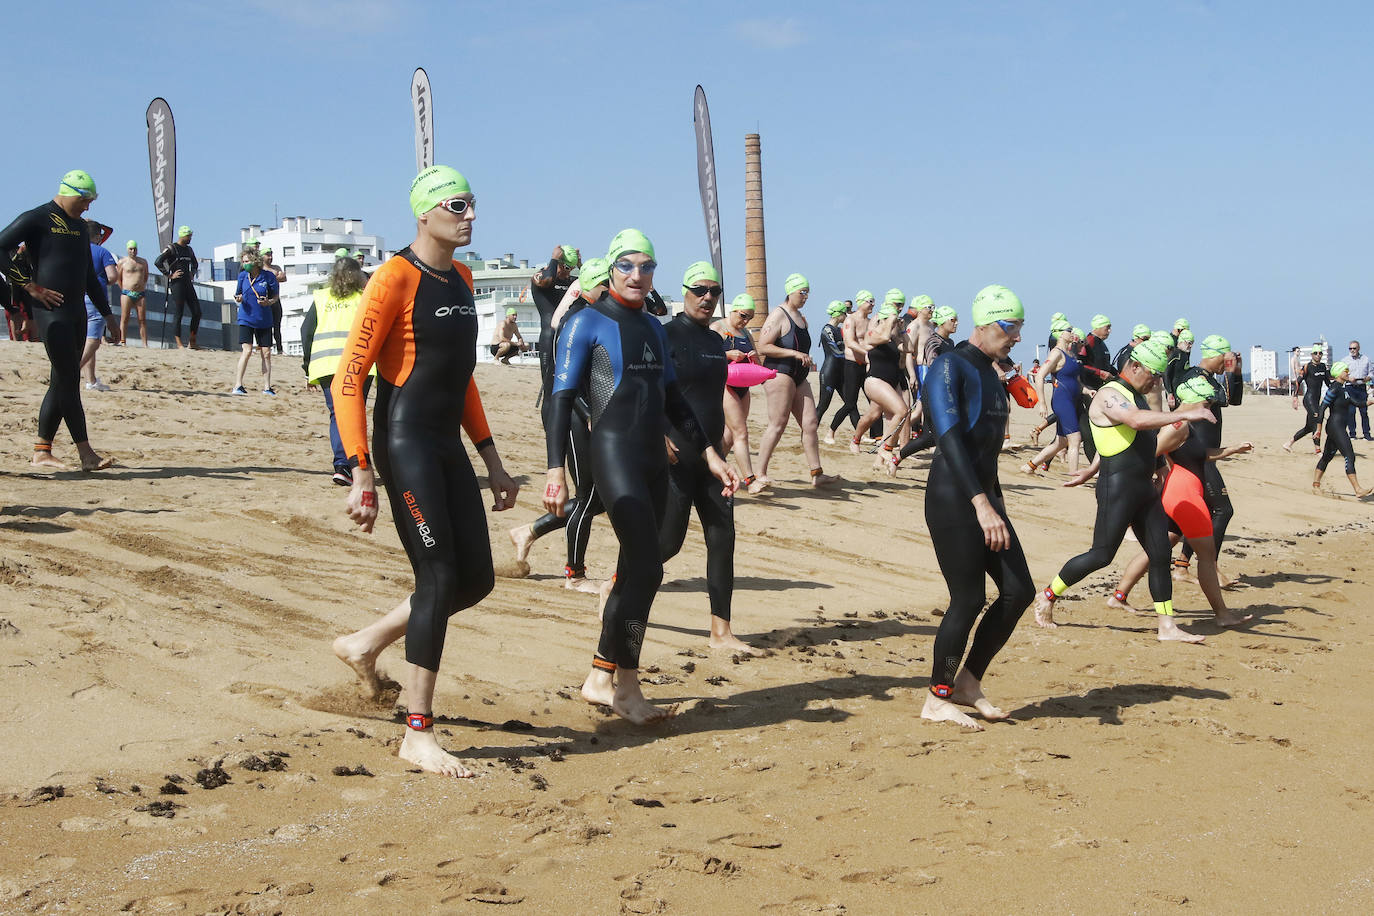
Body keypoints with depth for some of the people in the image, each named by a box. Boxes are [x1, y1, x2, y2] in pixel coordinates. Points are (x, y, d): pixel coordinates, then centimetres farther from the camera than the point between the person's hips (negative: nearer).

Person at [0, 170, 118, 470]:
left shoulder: (80, 226, 20)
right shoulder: (36, 219, -4)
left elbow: (89, 276, 27)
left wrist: (107, 313, 24)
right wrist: (30, 286, -13)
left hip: (77, 311, 8)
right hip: (50, 311, -8)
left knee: (62, 383, 7)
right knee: (68, 380, -10)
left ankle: (43, 450, 12)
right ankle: (86, 454, -10)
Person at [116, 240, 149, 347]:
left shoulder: (143, 261, 16)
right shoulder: (122, 261, 6)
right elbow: (118, 278, 9)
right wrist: (123, 289, 4)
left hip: (141, 294, 3)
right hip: (127, 293, -3)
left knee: (142, 320, -2)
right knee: (124, 319, -7)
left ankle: (145, 344, -4)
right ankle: (123, 342, -8)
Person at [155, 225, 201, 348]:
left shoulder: (189, 250, 16)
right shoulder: (171, 248, -6)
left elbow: (195, 264, 35)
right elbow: (158, 262, -16)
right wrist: (169, 275, -15)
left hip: (188, 283, 7)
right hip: (176, 283, -7)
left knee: (197, 312, 2)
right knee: (178, 314, -6)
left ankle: (192, 341, 12)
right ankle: (179, 344, -4)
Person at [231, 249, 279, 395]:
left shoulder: (269, 277, -7)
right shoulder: (242, 276, -1)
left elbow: (276, 295, 4)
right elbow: (239, 295, 10)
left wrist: (268, 302, -16)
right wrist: (238, 299, -13)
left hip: (264, 321, 1)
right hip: (246, 319, -1)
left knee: (266, 353, 4)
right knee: (247, 351, -14)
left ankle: (267, 387, 14)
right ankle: (238, 386, -12)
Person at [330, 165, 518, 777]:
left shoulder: (460, 278, 15)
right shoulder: (397, 278, -10)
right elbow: (348, 378, -14)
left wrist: (491, 460, 20)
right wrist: (360, 473, -20)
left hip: (449, 445, 8)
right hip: (406, 444, -8)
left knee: (475, 580, 7)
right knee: (439, 578, -10)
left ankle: (364, 644, 27)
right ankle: (418, 736, -1)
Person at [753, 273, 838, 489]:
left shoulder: (801, 317, 20)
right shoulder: (778, 315, -9)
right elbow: (763, 348, -17)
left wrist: (807, 361, 16)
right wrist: (795, 354, -20)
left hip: (798, 377, 9)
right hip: (779, 373, -9)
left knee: (810, 423, 4)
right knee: (777, 425, -11)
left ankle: (817, 474, 7)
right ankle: (761, 475, -7)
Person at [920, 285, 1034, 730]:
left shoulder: (990, 374, 16)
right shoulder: (949, 368, -12)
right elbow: (949, 438, -23)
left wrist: (995, 500, 24)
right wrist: (981, 505, -31)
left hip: (984, 497, 9)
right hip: (952, 499, -9)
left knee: (1018, 591, 5)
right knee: (969, 600, -7)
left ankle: (968, 681, 17)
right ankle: (936, 700, 7)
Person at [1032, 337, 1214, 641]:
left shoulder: (1136, 396, 18)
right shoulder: (1110, 395, -13)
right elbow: (1137, 421, -33)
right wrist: (1184, 414, -37)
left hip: (1144, 489, 9)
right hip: (1118, 488, -9)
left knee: (1160, 555, 4)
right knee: (1101, 555, -6)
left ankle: (1167, 627, 7)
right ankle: (1047, 597, 12)